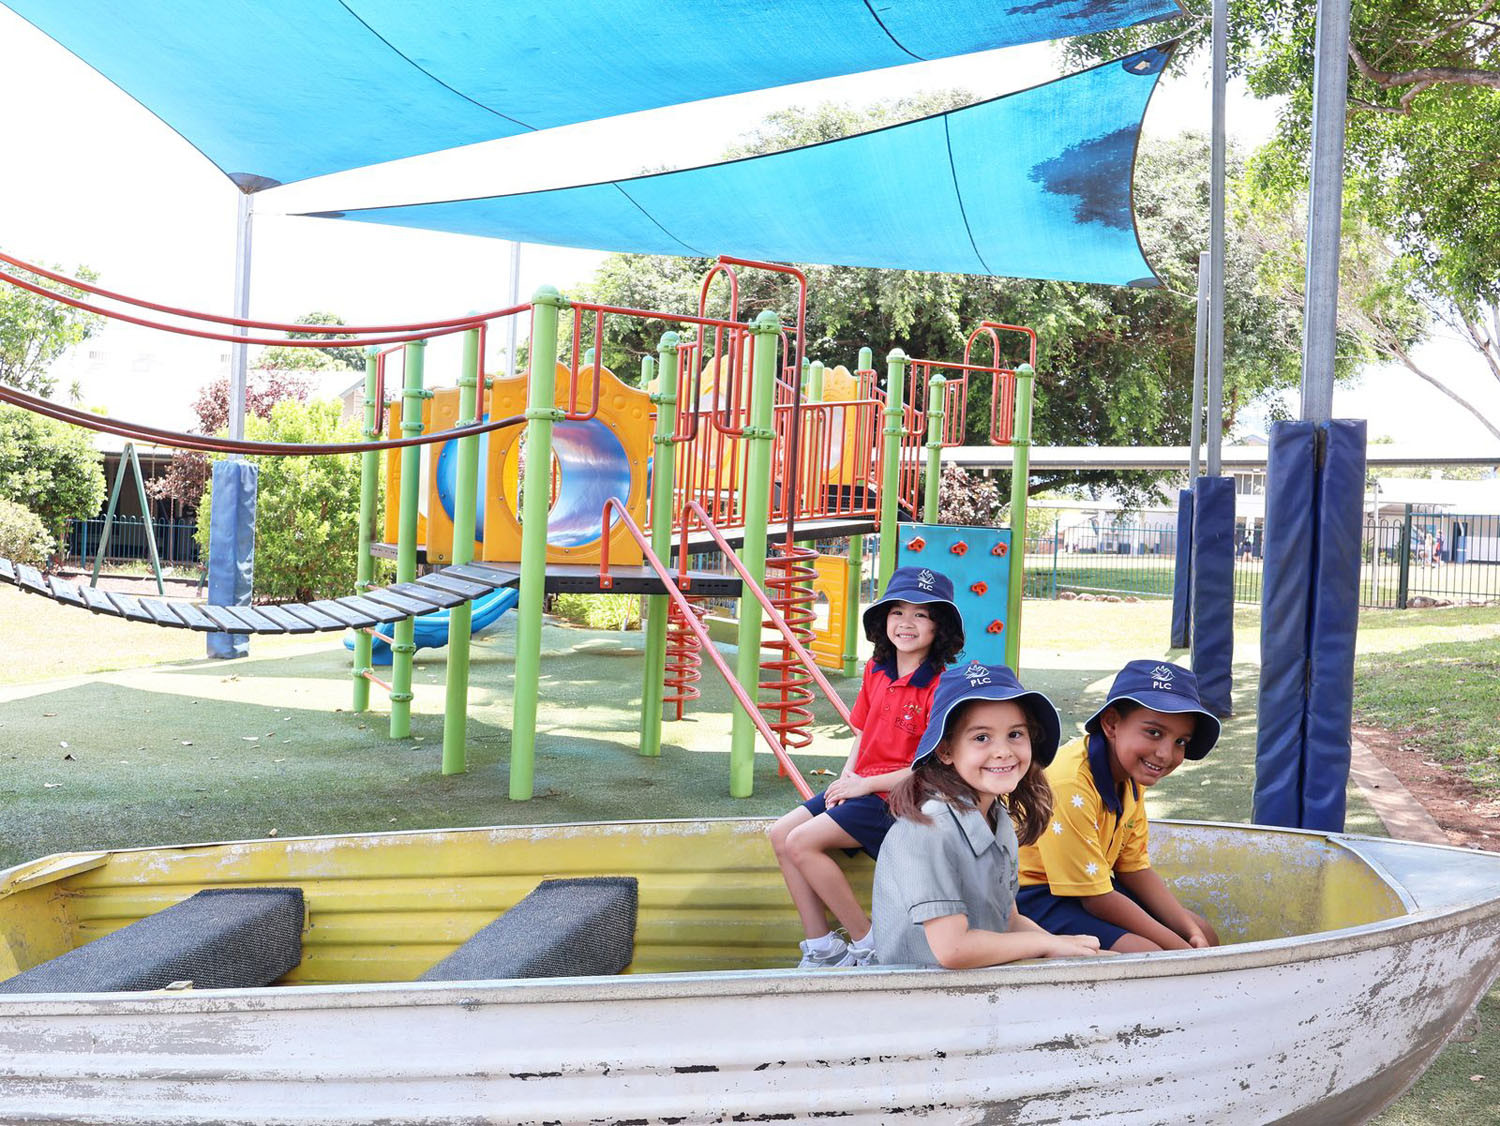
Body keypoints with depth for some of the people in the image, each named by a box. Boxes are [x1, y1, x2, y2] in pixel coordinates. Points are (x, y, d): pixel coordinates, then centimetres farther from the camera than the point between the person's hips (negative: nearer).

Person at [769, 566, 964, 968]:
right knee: (781, 834, -2)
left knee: (801, 843, -20)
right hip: (860, 785, 9)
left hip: (899, 797, -9)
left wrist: (866, 783, -15)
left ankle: (867, 944, -7)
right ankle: (821, 948, 1)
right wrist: (846, 777, -2)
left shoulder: (941, 686, -17)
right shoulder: (876, 671, 7)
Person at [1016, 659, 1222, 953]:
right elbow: (1097, 899, -25)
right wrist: (1180, 949, -19)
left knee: (1205, 937, 8)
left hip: (1090, 885, 10)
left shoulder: (1130, 774, -1)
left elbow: (1135, 870, 6)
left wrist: (1192, 931, -6)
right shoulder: (1069, 785, -30)